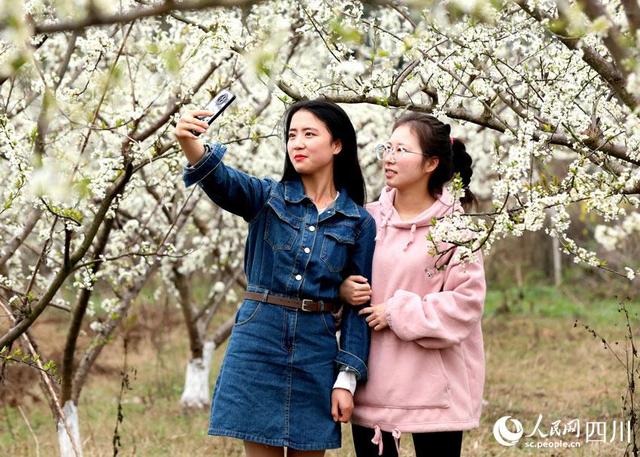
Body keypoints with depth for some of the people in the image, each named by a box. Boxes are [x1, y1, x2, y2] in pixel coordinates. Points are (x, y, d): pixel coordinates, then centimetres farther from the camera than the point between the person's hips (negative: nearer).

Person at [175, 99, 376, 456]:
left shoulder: (359, 222, 4)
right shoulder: (267, 198, 3)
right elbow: (222, 181, -18)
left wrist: (347, 378, -3)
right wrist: (190, 144, -40)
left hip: (316, 352, 0)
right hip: (257, 344, 0)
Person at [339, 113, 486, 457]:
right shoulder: (369, 219, 6)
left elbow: (466, 300, -11)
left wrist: (399, 313, -14)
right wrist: (342, 289, -7)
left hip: (433, 382, -4)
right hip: (374, 377, 4)